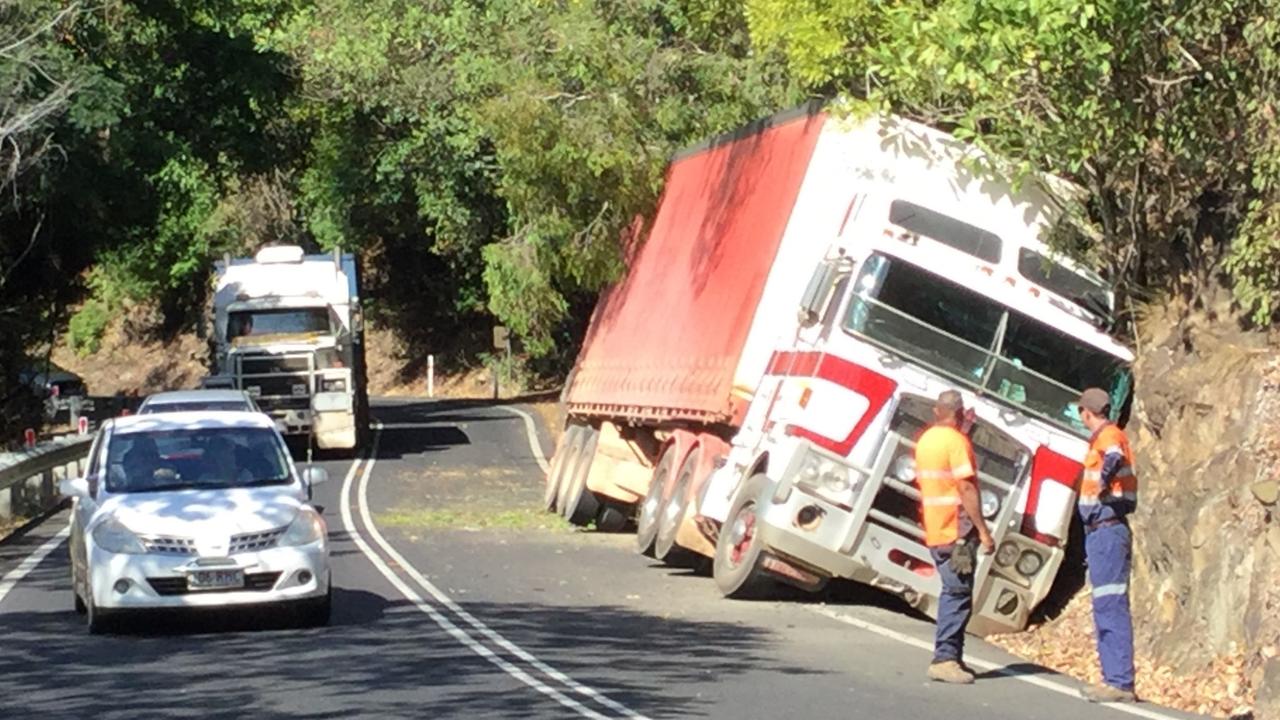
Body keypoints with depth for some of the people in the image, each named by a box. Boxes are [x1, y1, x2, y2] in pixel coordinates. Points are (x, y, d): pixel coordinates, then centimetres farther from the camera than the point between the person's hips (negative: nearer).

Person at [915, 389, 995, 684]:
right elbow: (966, 489, -18)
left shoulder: (926, 440, 13)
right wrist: (983, 530, -17)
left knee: (953, 593, 15)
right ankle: (945, 659, -10)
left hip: (935, 531, 9)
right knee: (958, 595, -7)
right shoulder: (956, 441, -14)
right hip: (957, 530, -9)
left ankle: (951, 657, 17)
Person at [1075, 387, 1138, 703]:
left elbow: (1115, 456, -35)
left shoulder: (1109, 436, -12)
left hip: (1107, 531, -11)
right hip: (1102, 531, 11)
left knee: (1111, 606, -13)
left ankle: (1120, 682, -15)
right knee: (1106, 607, 13)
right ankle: (1114, 679, 18)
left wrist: (1107, 471, -48)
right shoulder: (1104, 438, 19)